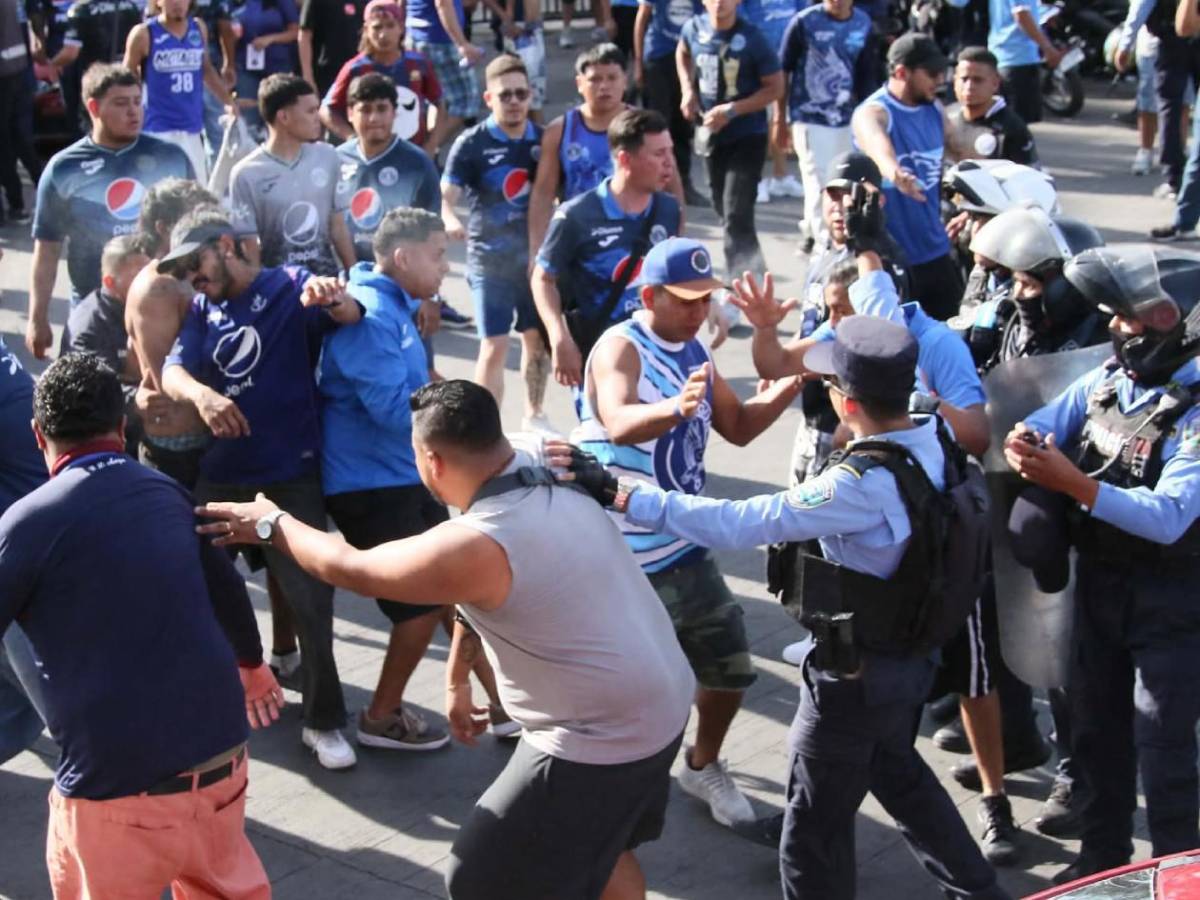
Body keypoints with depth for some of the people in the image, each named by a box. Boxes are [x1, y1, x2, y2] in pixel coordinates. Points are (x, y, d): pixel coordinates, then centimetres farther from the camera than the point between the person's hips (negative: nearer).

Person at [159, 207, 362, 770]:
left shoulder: (291, 288, -3)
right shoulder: (202, 311, 9)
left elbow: (351, 317, -18)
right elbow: (173, 369, -7)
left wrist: (333, 298, -43)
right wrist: (201, 394, -31)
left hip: (290, 477, -5)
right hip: (219, 476, 5)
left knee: (311, 601, -5)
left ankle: (324, 723, 9)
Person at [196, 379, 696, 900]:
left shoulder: (474, 547, -27)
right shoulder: (541, 467, -2)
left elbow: (349, 569, -11)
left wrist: (273, 523, 6)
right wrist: (457, 678, 24)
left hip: (601, 737, -8)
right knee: (596, 842, 31)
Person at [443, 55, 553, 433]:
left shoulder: (542, 139, 1)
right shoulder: (472, 144, -10)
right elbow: (446, 195, -15)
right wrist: (449, 219, -36)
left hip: (537, 254, 4)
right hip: (490, 259, -4)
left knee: (538, 338, 15)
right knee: (494, 346, -5)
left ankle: (534, 415, 33)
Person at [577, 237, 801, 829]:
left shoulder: (694, 351, 6)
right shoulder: (620, 347, -19)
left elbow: (738, 428, 13)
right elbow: (620, 424, -39)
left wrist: (791, 386, -3)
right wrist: (677, 408, -59)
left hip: (682, 549, 7)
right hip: (614, 559, -7)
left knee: (731, 668, 12)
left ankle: (703, 767, 35)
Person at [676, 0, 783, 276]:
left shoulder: (752, 38, -18)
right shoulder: (694, 28, -4)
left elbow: (775, 88, -13)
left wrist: (731, 111, -22)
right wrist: (688, 90, 4)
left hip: (748, 136, -6)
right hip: (710, 133, 6)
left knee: (736, 215, -14)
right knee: (723, 209, 18)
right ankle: (747, 272, 38)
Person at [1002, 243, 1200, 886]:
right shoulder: (1107, 379, -1)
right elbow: (1038, 428, -1)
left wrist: (1072, 482, -35)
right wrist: (1024, 445, -25)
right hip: (1098, 583, 7)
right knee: (1096, 728, 19)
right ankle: (1102, 856, 36)